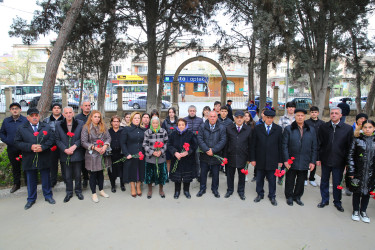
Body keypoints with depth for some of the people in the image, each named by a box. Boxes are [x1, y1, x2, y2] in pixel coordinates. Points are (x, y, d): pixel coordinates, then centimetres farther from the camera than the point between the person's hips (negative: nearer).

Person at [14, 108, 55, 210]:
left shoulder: (46, 127, 3)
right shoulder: (21, 128, 1)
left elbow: (51, 140, -3)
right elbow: (17, 142, -4)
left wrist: (42, 147, -19)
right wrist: (30, 147, -18)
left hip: (44, 159, 0)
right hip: (29, 160, 0)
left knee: (46, 179, 11)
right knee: (31, 180, 12)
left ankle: (48, 196, 28)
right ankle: (31, 199, 28)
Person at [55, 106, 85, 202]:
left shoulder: (80, 123, -2)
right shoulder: (58, 125, 2)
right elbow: (57, 140, 1)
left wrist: (74, 146, -15)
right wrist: (65, 149, -12)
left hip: (77, 154, -1)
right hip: (65, 155, 1)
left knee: (77, 175, 11)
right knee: (67, 176, 10)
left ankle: (78, 191, 29)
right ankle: (69, 192, 27)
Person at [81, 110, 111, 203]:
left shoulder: (103, 127, 6)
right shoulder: (86, 128, -7)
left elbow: (108, 137, 3)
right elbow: (83, 142, -10)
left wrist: (105, 146, -15)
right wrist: (95, 147, -17)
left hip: (102, 154, 4)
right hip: (92, 154, -4)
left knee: (100, 173, 16)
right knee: (93, 174, 5)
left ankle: (101, 190, 30)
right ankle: (94, 194, 17)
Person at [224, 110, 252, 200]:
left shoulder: (248, 129, -2)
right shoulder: (229, 128, 0)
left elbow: (250, 145, 0)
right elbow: (226, 143, 1)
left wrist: (249, 158, 0)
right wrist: (225, 156, -1)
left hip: (242, 157, 0)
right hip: (231, 156, 1)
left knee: (242, 175, 13)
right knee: (230, 174, 13)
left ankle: (241, 191, 32)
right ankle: (230, 190, 32)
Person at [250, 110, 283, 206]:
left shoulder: (278, 129, 1)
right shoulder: (257, 128, 1)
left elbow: (280, 145, 2)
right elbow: (253, 145, 1)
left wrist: (280, 160, 0)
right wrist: (252, 159, -2)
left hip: (272, 160, 0)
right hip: (260, 159, 1)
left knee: (272, 179, 9)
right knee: (259, 179, 12)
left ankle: (272, 196, 27)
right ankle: (260, 194, 31)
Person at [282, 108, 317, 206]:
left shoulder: (311, 130, 6)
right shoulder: (288, 129, -2)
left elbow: (314, 147, 6)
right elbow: (284, 146, -5)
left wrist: (313, 161, 1)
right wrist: (286, 160, -10)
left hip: (305, 162, 2)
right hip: (291, 161, -2)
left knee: (301, 181, 13)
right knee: (290, 181, 9)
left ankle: (297, 196, 32)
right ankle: (289, 197, 27)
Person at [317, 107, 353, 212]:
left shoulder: (348, 128, -5)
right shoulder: (323, 127, 0)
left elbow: (349, 147, -3)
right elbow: (319, 144, 3)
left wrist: (347, 162, -4)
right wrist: (318, 158, 0)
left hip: (339, 161, -2)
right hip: (325, 160, 2)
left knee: (337, 183, 10)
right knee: (324, 181, 14)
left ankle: (337, 202, 29)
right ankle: (325, 200, 31)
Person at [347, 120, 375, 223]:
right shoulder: (357, 140, -4)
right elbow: (351, 156, -3)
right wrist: (351, 171, -6)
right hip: (358, 171, -2)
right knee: (357, 192, 9)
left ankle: (363, 211, 30)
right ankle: (355, 211, 26)